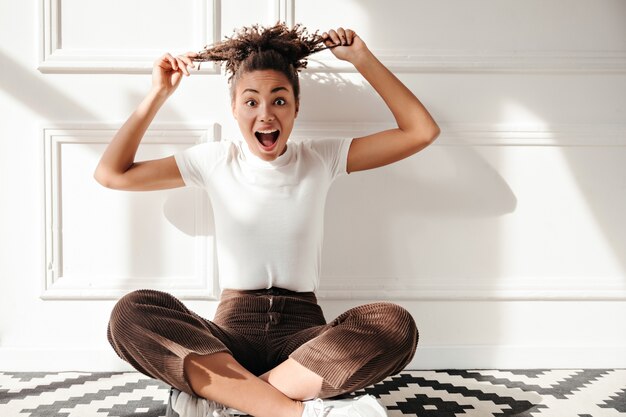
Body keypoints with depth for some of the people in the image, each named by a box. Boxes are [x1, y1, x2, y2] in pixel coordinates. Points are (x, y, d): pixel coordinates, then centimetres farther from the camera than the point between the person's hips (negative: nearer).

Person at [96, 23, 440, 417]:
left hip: (303, 331, 0)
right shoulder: (216, 161, 5)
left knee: (395, 324, -31)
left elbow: (422, 131, 1)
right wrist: (158, 95, 1)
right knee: (132, 313, -28)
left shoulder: (322, 158, 4)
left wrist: (363, 58, 0)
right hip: (233, 329, 1)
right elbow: (112, 173, 5)